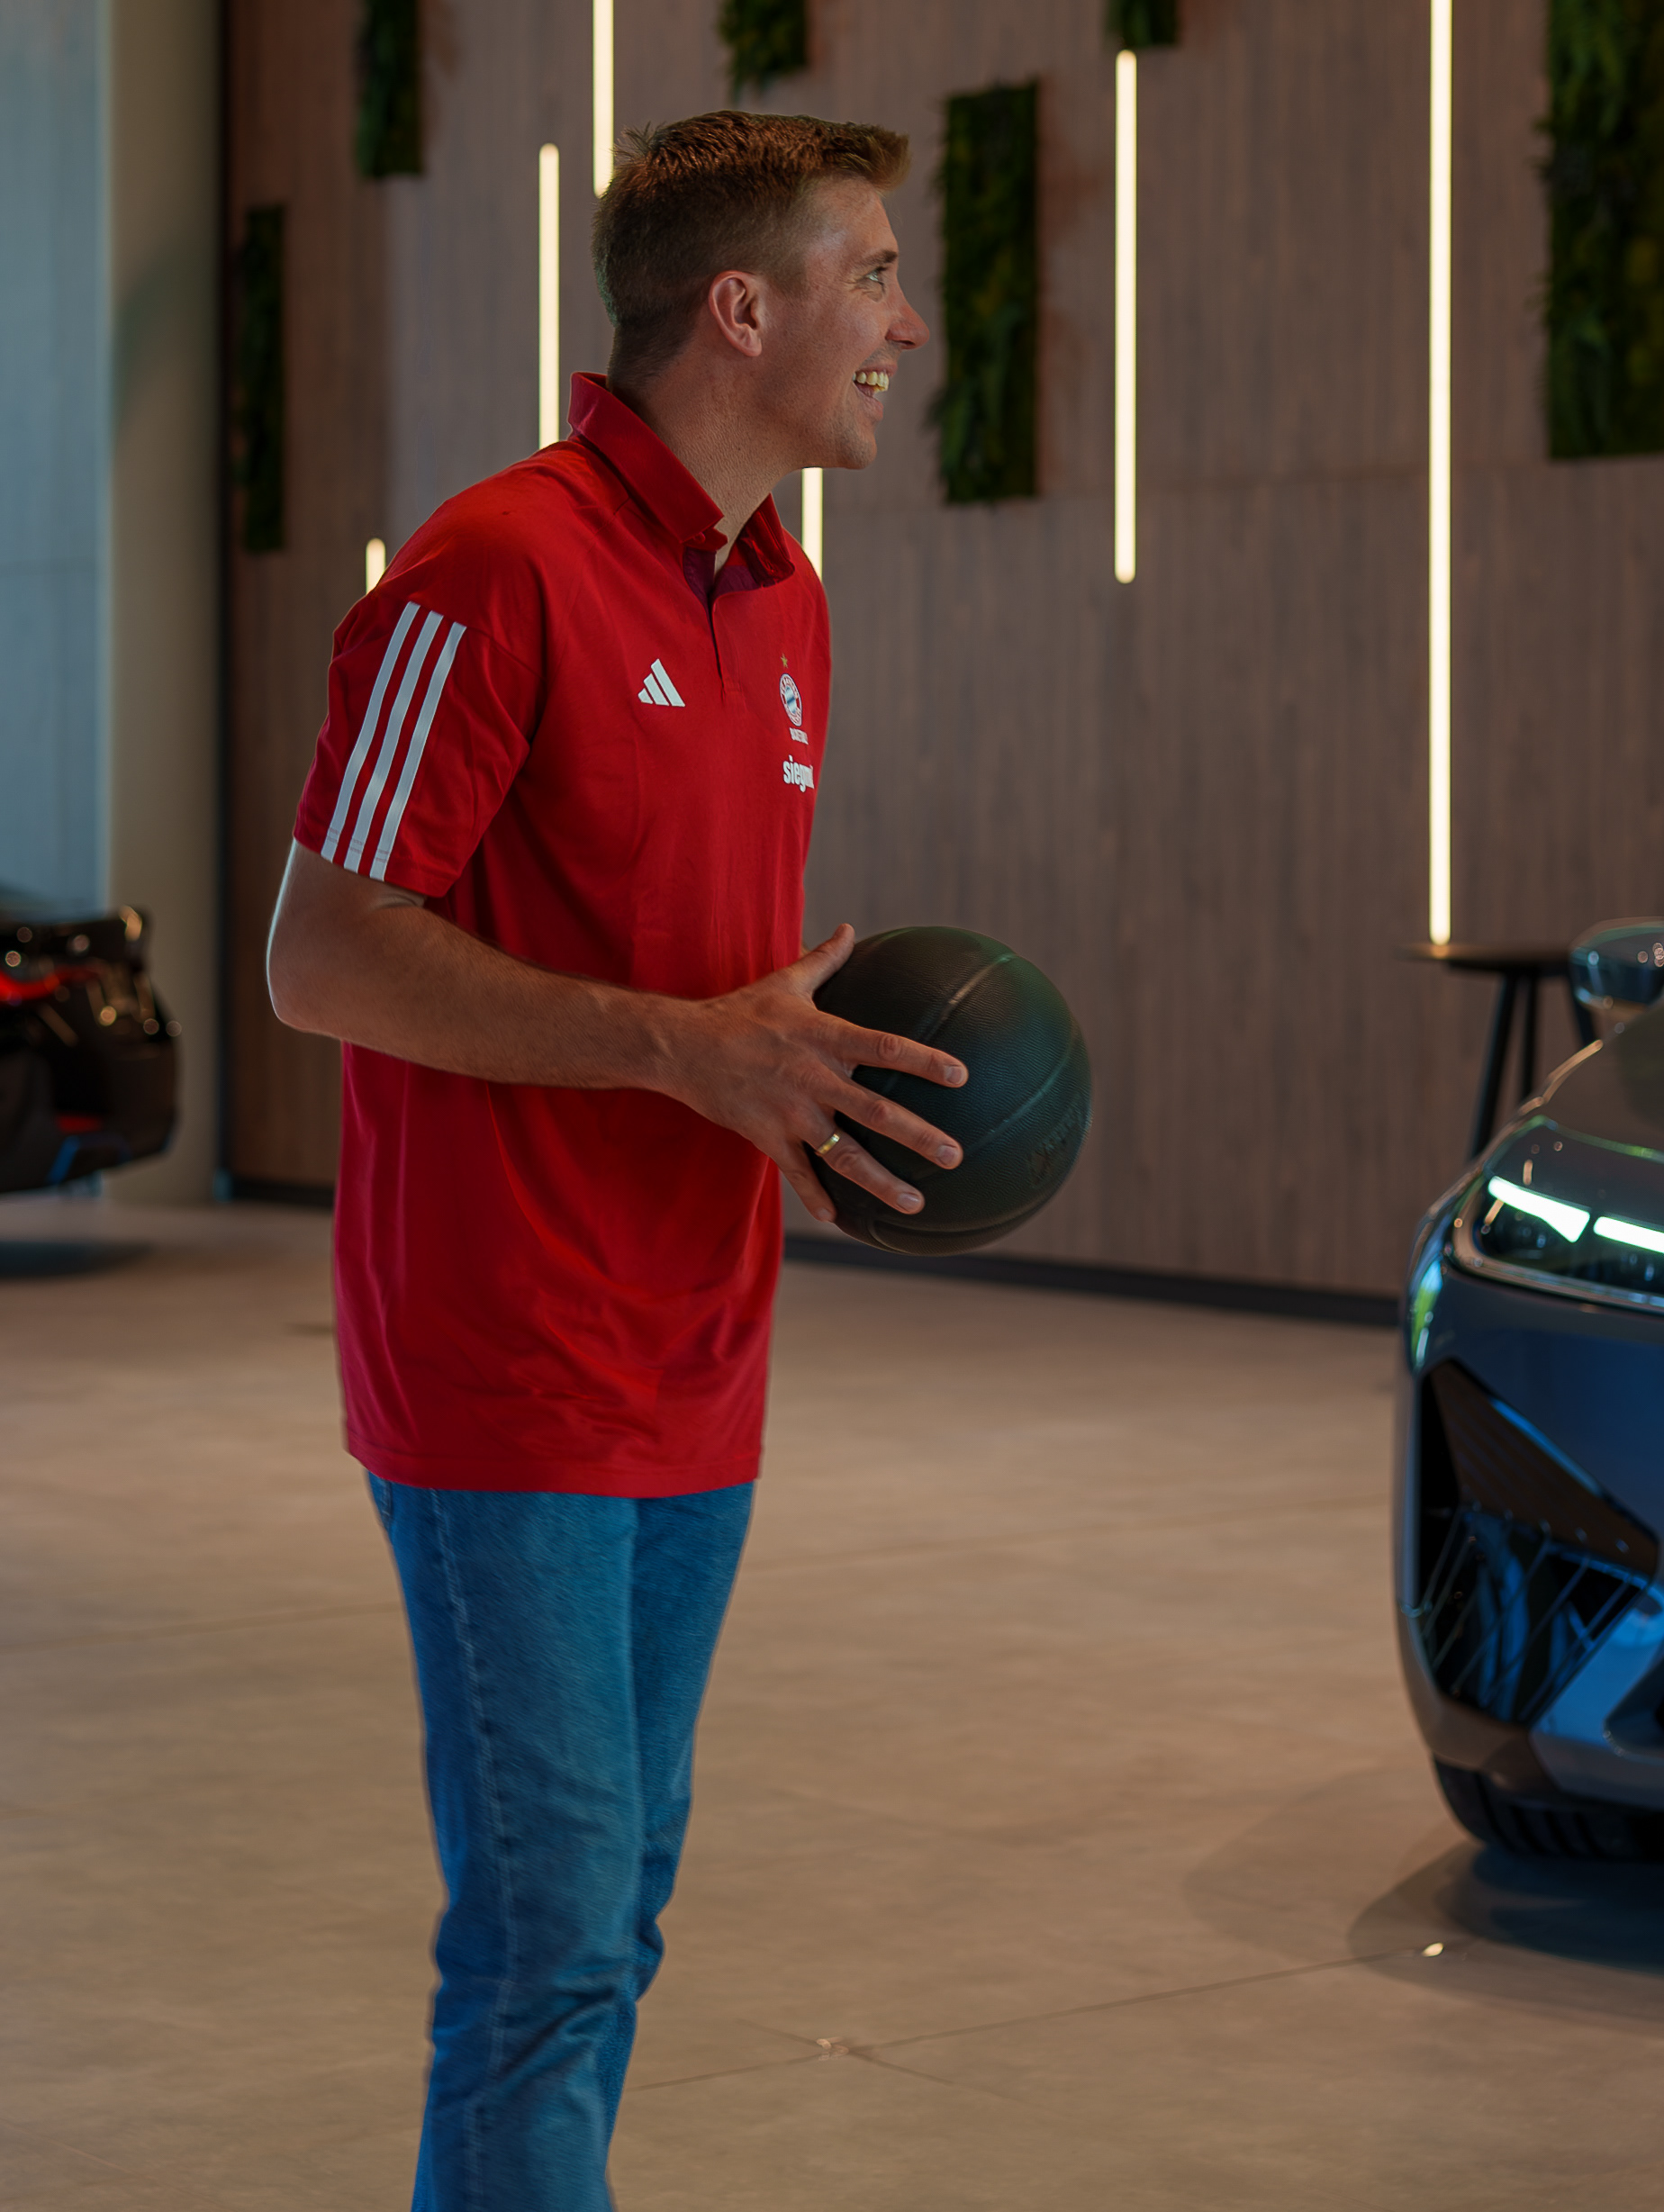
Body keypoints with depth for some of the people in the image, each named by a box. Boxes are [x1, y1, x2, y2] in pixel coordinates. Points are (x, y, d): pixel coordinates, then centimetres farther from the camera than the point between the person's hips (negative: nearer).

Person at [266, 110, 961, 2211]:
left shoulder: (779, 602, 15)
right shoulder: (497, 572, -13)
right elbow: (321, 955, -16)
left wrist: (820, 1065, 4)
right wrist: (687, 1046, -22)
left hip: (693, 1385, 9)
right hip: (506, 1387, -9)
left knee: (609, 1920, 14)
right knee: (550, 1935, -8)